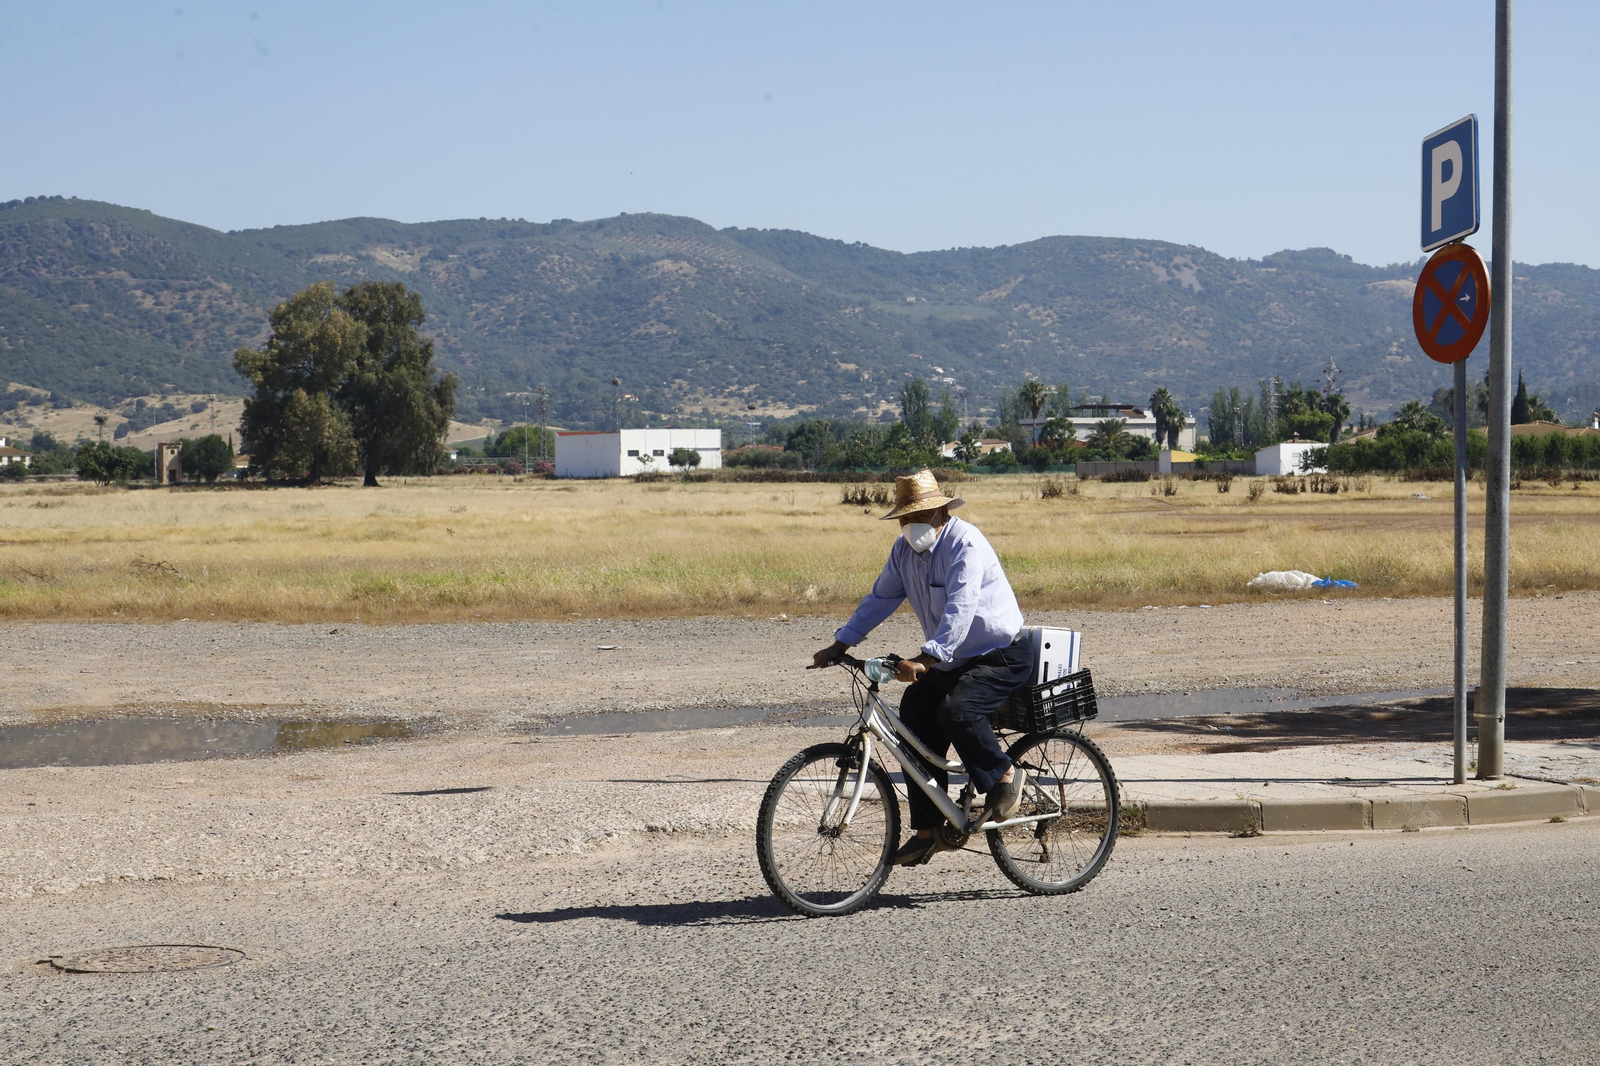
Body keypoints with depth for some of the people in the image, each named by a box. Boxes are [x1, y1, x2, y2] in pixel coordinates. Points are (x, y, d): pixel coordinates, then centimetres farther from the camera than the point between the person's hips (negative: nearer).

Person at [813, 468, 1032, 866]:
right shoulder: (904, 550, 4)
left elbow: (960, 609, -32)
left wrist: (925, 661, -42)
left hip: (1003, 657, -8)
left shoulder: (965, 543, -21)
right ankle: (928, 830, 0)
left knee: (957, 709, -31)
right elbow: (880, 598, 11)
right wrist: (838, 646, 3)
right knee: (915, 710, -5)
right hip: (954, 661, 8)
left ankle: (1006, 777, -4)